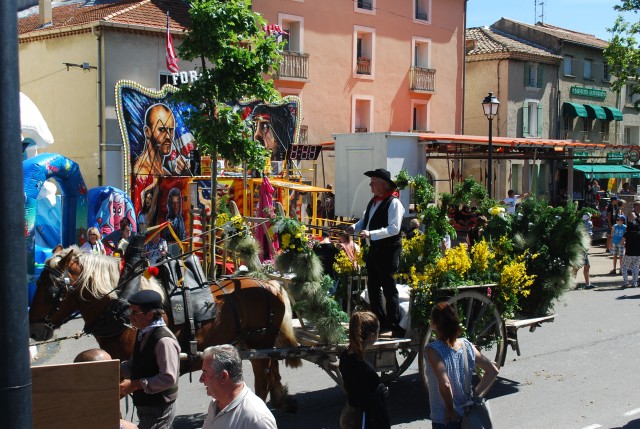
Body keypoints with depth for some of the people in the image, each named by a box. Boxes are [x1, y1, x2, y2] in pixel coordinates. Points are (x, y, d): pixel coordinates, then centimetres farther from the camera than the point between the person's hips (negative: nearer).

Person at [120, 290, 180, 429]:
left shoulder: (164, 340, -26)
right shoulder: (143, 333, 4)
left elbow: (169, 378, -28)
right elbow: (135, 364, 17)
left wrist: (135, 385, -27)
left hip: (159, 409, -9)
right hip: (144, 404, 9)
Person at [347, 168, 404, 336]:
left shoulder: (393, 203, -15)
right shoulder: (373, 201, 12)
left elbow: (394, 228, -23)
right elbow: (365, 220, 20)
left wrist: (371, 234, -29)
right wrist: (354, 227, -1)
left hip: (388, 251, -9)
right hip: (374, 249, 9)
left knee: (389, 288, -4)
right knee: (373, 286, 14)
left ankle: (394, 326, 4)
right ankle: (380, 321, 26)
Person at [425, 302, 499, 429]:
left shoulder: (433, 350, -20)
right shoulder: (466, 345, -2)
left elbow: (445, 385, -31)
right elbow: (493, 371, 1)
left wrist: (450, 410, -17)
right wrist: (476, 395, 1)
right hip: (467, 417, 6)